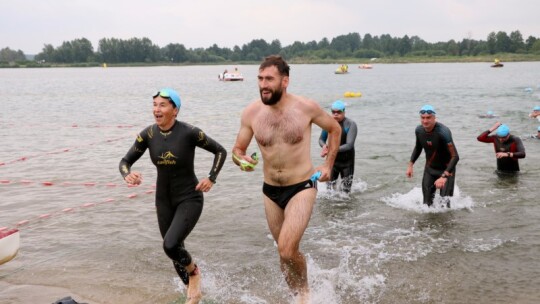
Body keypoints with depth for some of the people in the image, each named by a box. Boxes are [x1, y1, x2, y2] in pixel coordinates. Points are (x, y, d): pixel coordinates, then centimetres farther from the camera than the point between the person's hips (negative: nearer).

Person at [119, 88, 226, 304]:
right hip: (164, 200, 5)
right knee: (175, 251, 13)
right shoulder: (148, 134, -7)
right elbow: (125, 161, 1)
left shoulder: (189, 132, -18)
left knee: (170, 245, -23)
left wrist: (211, 178, -16)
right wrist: (127, 175, -21)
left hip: (190, 199, -5)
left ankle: (194, 272, 11)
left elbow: (220, 151, -5)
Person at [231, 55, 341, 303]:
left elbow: (335, 129, 5)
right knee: (286, 252, 17)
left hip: (302, 188, -4)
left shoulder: (306, 107, -13)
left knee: (287, 250, -18)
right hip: (271, 191, 4)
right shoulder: (251, 112, -8)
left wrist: (329, 165, 2)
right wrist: (241, 160, -22)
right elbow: (237, 150, 1)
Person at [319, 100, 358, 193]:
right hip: (332, 160, 3)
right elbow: (321, 139, 6)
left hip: (347, 161, -2)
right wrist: (324, 146, -19)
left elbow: (349, 145, -25)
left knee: (345, 191, 5)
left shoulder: (351, 124, -16)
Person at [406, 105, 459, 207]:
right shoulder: (419, 130, -8)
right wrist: (410, 164, 7)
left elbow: (455, 156, -32)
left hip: (446, 169, -5)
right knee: (427, 203, 6)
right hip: (429, 168, 5)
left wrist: (444, 177, -41)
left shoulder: (443, 132, -29)